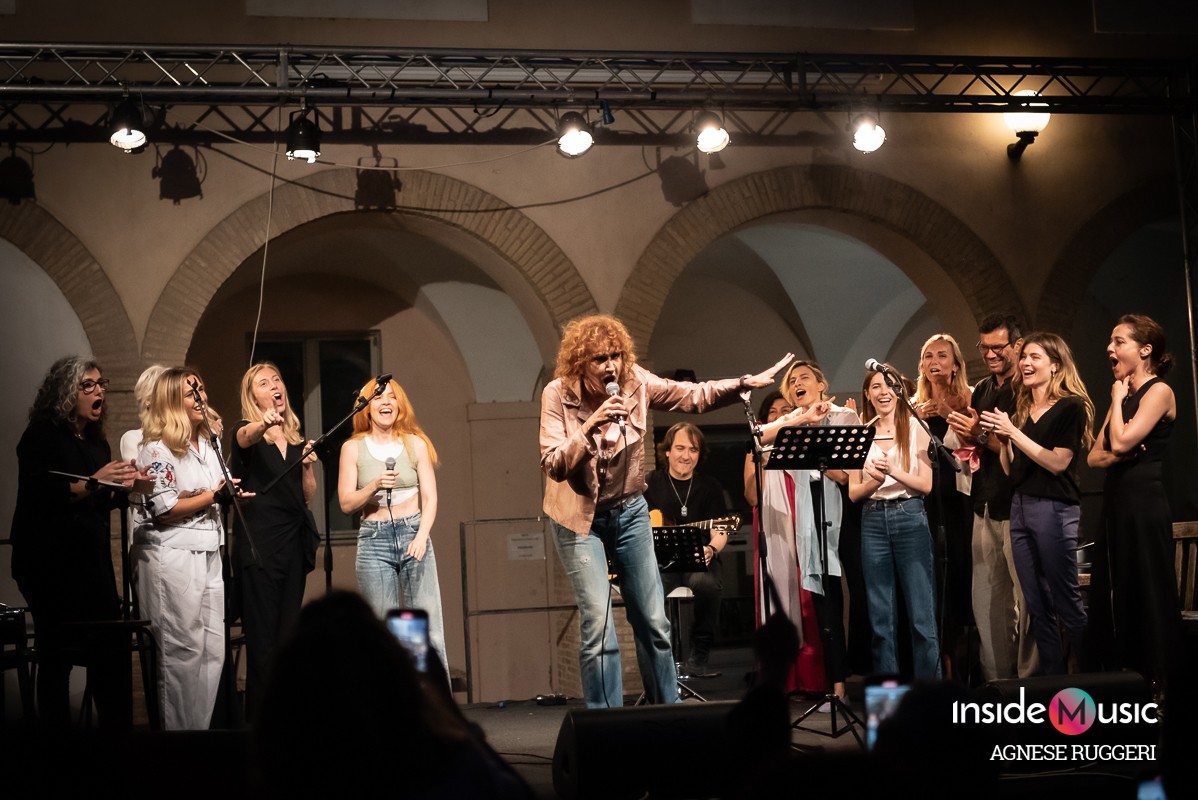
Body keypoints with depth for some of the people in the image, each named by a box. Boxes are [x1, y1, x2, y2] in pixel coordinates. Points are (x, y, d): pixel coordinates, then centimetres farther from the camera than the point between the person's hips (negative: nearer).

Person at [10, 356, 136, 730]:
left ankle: (117, 728, 5)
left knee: (113, 652, -1)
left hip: (92, 562, 7)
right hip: (50, 563, -7)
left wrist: (124, 486, 4)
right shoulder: (42, 436, -5)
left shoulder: (97, 442, 16)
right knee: (57, 657, -6)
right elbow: (38, 497, -16)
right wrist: (92, 483, -19)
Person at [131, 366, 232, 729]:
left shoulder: (207, 446, 17)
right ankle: (179, 727, 1)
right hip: (172, 557, -8)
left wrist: (230, 493, 7)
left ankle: (203, 724, 11)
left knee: (213, 649, 5)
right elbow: (163, 509, -16)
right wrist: (214, 496, -10)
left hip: (208, 553, 8)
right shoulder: (156, 448, -9)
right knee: (182, 653, -6)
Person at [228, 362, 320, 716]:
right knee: (262, 635, -8)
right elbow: (247, 437, -27)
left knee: (288, 632, 7)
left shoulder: (297, 439, 15)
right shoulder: (247, 433, 0)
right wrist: (264, 423, -49)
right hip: (258, 543, -6)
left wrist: (309, 465, -2)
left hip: (292, 541, 6)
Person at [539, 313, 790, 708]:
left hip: (629, 511, 4)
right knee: (598, 625, -12)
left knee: (654, 622, 5)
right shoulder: (558, 395, -16)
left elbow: (695, 396, 0)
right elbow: (553, 466, -22)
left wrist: (746, 382, -11)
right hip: (579, 517, -3)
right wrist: (590, 427, -35)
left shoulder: (636, 383, -9)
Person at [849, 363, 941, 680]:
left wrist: (895, 471, -19)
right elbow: (853, 492, 5)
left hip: (910, 518, -2)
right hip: (873, 521, 3)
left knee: (922, 615, -4)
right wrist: (874, 480, -15)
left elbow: (927, 484, -3)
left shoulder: (915, 428, 2)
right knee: (881, 617, 6)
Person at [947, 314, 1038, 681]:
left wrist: (982, 436, -19)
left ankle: (1030, 678, 2)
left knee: (1025, 598, -6)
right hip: (985, 506, 8)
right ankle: (995, 679, 17)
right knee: (985, 598, 9)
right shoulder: (982, 390, 17)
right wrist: (970, 446, 7)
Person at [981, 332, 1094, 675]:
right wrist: (1001, 437, -3)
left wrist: (1014, 433, -15)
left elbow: (1058, 462, -14)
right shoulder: (1020, 410, 15)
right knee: (1037, 607, 8)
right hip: (1020, 507, 7)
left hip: (1054, 509, -7)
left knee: (1067, 602, -3)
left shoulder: (1071, 407, -5)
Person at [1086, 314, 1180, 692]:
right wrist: (1118, 455, -10)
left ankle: (1155, 685, 4)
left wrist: (1117, 397, -5)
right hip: (1116, 504, 9)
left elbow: (1121, 441, -19)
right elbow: (1095, 455, 11)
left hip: (1144, 505, -9)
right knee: (1115, 597, 11)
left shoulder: (1159, 391, -8)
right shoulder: (1124, 396, 16)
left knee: (1147, 596, -3)